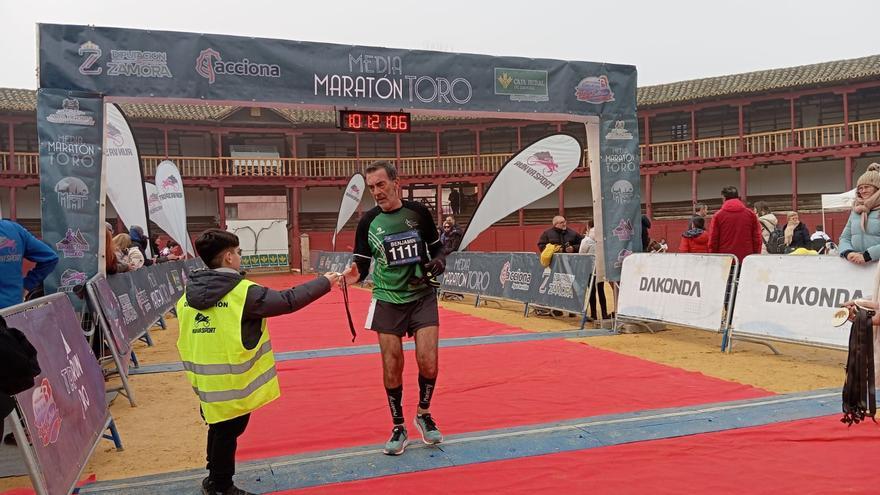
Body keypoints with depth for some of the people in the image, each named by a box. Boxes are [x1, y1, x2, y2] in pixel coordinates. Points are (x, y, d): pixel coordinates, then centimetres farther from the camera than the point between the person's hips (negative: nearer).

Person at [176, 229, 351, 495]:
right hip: (232, 383, -7)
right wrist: (327, 281, -4)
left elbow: (189, 339, 11)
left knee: (219, 428, 24)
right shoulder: (242, 292, -17)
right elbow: (288, 301, -13)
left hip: (205, 382, 7)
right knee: (228, 431, 11)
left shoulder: (188, 295, 3)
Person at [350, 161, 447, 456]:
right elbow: (362, 266, -2)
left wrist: (439, 260, -11)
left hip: (422, 296, 0)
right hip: (387, 300, 0)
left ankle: (424, 415, 21)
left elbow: (437, 246, 11)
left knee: (428, 362, -8)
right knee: (392, 367, 1)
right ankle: (398, 429, 21)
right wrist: (353, 274, -24)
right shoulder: (368, 222, -3)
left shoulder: (418, 213, -2)